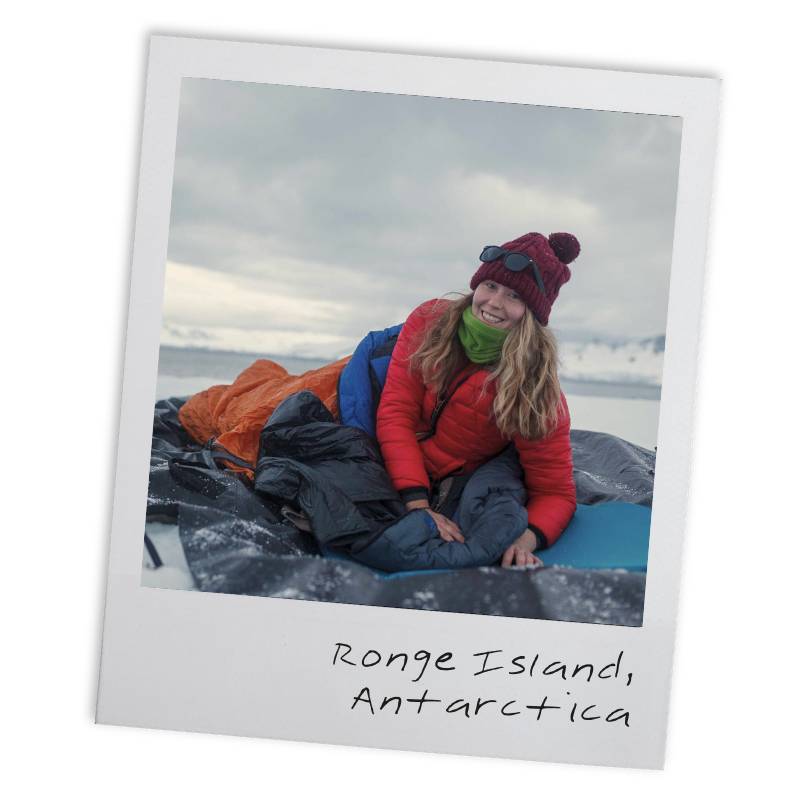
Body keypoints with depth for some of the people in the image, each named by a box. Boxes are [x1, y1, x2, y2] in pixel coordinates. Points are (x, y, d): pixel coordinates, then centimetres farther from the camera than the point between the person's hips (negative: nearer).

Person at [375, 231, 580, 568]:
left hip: (439, 487, -2)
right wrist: (416, 504, -31)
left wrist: (526, 539, -39)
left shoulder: (537, 390, -19)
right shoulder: (429, 322, -12)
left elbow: (554, 492, -16)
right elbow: (396, 414, -18)